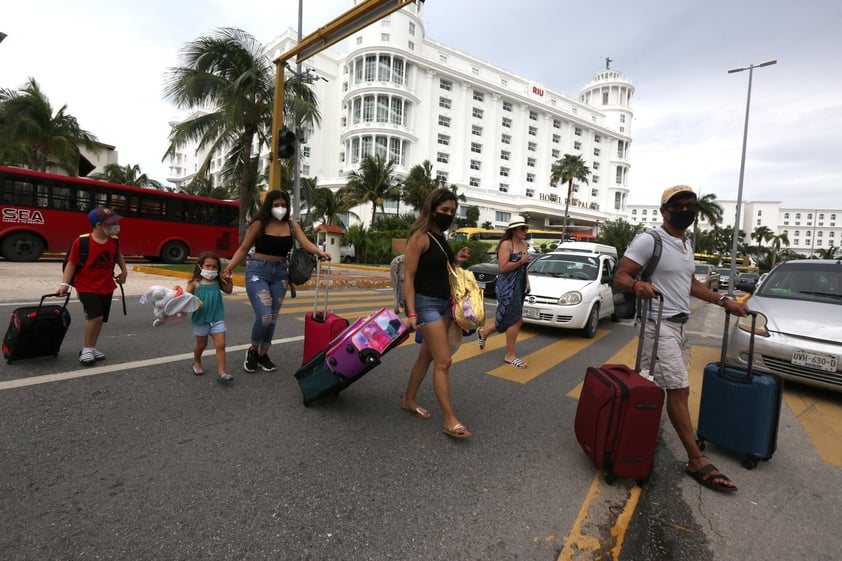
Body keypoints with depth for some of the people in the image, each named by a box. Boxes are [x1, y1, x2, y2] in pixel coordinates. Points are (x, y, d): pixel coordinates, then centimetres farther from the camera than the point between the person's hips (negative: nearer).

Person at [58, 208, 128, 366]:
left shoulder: (114, 241, -2)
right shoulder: (81, 242, -16)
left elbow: (118, 255, 21)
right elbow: (71, 264, -12)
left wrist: (124, 270, 15)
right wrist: (65, 284, -18)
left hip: (106, 287, 6)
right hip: (87, 287, -6)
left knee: (100, 319, 11)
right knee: (95, 316, -19)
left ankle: (91, 348, 28)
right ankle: (86, 350, 0)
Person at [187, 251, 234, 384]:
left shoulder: (218, 281, 3)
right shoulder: (195, 283, -6)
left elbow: (228, 290, 15)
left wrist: (229, 279, 0)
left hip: (217, 319, 2)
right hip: (201, 319, -2)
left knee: (220, 345, -6)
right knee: (201, 345, 17)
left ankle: (221, 372, -4)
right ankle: (197, 363, 46)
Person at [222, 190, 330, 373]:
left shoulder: (291, 225, 4)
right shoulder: (259, 224, -6)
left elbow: (305, 243, -10)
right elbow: (243, 249, 0)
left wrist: (320, 252, -30)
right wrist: (229, 268, -12)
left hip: (280, 273, 4)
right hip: (258, 271, -4)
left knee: (273, 317, 11)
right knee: (264, 316, -14)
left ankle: (263, 354, 29)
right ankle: (253, 351, 13)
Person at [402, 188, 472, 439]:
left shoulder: (441, 237, 11)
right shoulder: (420, 237, -14)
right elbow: (409, 277, -16)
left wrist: (456, 261, 3)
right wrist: (411, 312, -22)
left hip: (444, 303, 9)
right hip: (426, 303, -9)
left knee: (427, 356, 16)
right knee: (443, 362, -8)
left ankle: (408, 400, 32)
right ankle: (449, 420, 1)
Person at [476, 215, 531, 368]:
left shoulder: (524, 244, 13)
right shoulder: (506, 244, -13)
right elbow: (502, 267, -22)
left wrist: (527, 282, 10)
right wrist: (521, 261, -18)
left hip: (519, 285, 9)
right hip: (507, 286, -9)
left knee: (512, 320, 15)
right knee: (515, 320, -6)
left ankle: (484, 332, 35)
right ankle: (510, 355, 7)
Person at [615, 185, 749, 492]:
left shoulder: (687, 244, 15)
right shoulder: (649, 240, -13)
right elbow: (620, 276, -17)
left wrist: (724, 301, 18)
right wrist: (637, 285, -38)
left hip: (678, 323, 9)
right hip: (659, 324, -8)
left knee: (652, 383, 13)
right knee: (679, 388, -7)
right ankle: (697, 460, 1)